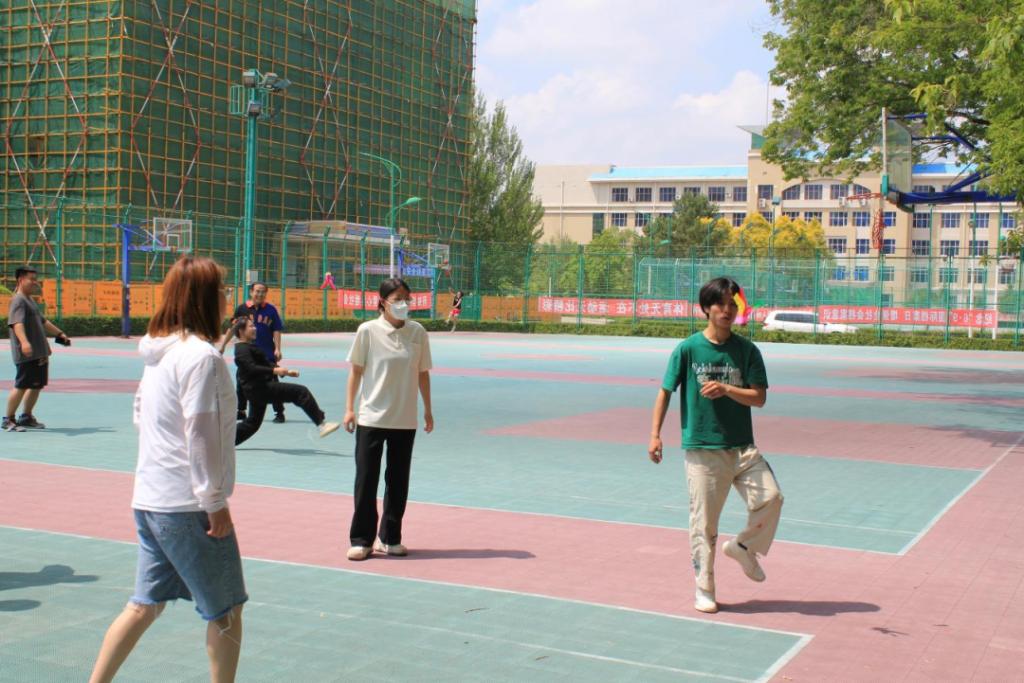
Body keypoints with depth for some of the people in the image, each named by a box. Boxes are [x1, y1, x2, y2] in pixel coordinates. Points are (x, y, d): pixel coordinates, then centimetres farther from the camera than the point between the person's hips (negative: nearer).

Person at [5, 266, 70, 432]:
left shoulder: (29, 300, 20)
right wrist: (24, 342, -44)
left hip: (40, 353, 10)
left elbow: (42, 321, 34)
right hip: (27, 354, -10)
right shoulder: (18, 300, -12)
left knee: (37, 385, 13)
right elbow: (17, 323, -29)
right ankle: (8, 420, 1)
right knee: (21, 386, -8)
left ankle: (26, 417, 24)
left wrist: (59, 333, 40)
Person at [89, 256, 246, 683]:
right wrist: (215, 501, -14)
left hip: (150, 499, 9)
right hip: (188, 505, -9)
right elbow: (202, 435, -19)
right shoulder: (201, 356, -17)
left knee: (146, 604, 17)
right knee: (225, 610, 5)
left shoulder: (159, 351, 10)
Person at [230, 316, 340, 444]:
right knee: (301, 392, -15)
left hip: (256, 390, 11)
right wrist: (274, 370, -34)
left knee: (253, 422, 21)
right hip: (260, 388, -11)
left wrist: (286, 372, 19)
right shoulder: (242, 350, -12)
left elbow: (265, 364, 26)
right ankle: (322, 423, -17)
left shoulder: (248, 347, 22)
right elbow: (252, 369, -26)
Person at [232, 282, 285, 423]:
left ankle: (279, 412, 10)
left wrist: (277, 349, -12)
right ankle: (241, 411, 27)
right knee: (242, 382, 11)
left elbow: (276, 330, -4)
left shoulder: (270, 309, -4)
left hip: (267, 353, -2)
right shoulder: (242, 309, -2)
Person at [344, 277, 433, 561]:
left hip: (405, 420, 3)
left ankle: (389, 538, 21)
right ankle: (361, 540, 10)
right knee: (366, 479, 0)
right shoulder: (368, 331, -5)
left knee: (398, 481, 9)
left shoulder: (417, 332, 1)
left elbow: (423, 373, 9)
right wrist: (349, 408, -3)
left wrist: (428, 410, 10)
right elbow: (356, 371, 0)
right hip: (371, 418, -2)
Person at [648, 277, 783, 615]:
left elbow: (759, 397, -2)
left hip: (742, 447, 2)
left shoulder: (746, 350, 5)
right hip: (701, 448, -2)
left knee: (770, 498, -15)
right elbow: (665, 392, 6)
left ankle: (744, 547, 13)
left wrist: (726, 389, -18)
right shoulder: (688, 349, 0)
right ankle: (704, 589, 16)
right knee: (704, 522, 0)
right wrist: (655, 434, -1)